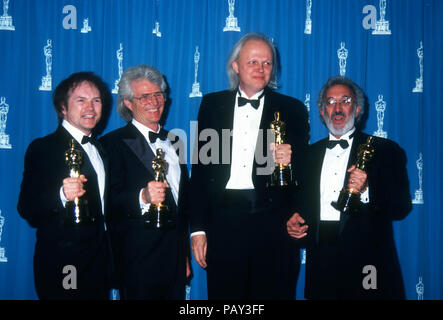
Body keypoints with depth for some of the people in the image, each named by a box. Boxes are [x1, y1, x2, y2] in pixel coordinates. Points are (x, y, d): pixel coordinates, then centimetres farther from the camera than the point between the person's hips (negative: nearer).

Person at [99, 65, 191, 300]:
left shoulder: (173, 141, 15)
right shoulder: (114, 142, -5)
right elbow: (111, 201, -15)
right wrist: (143, 197, -33)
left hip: (175, 255, 6)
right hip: (139, 260, -6)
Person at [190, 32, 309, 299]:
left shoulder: (292, 109, 7)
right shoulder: (212, 104, 9)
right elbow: (200, 167, 7)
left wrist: (290, 161, -17)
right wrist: (198, 228, 2)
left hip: (274, 225, 0)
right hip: (223, 224, 1)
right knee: (224, 295, 5)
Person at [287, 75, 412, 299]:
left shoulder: (386, 151, 2)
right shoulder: (310, 154, 14)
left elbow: (402, 207, -6)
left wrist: (366, 190, -21)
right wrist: (293, 221, 0)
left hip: (367, 264, -3)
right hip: (321, 262, 3)